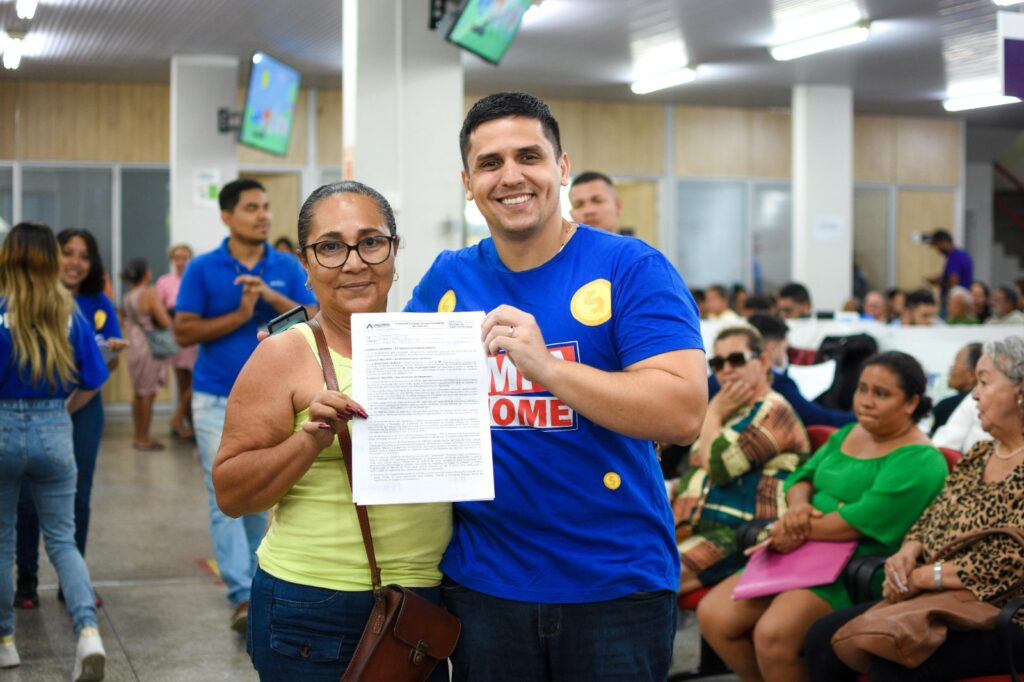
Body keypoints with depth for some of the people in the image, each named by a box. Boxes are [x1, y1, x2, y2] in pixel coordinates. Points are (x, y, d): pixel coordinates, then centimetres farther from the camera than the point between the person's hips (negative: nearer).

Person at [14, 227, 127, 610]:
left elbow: (109, 366, 6)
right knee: (29, 497, 0)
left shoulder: (98, 305, 2)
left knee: (78, 497, 7)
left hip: (83, 408, 2)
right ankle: (26, 581, 13)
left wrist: (114, 351, -16)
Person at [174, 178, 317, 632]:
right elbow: (184, 332, -6)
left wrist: (273, 297, -18)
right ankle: (242, 596, -13)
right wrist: (240, 315, -15)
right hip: (216, 399, -2)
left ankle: (252, 576, 28)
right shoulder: (203, 269, -1)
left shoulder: (287, 268, 3)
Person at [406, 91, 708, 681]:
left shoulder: (632, 269, -9)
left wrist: (545, 366, -29)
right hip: (482, 582, 3)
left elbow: (684, 413, -20)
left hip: (619, 583, -3)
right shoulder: (447, 279, 4)